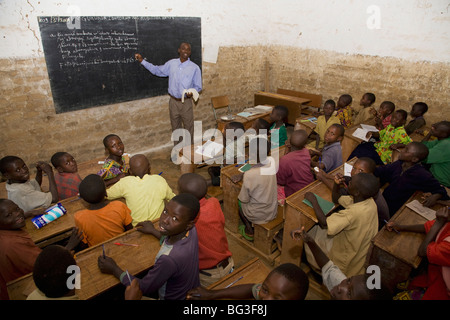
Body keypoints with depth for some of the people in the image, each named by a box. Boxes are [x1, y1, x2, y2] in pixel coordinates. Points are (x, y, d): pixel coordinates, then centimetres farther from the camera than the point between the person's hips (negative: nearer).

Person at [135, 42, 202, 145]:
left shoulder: (194, 68, -5)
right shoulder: (171, 63, 4)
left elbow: (198, 86, -2)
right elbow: (157, 70, 17)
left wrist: (192, 92, -23)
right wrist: (142, 61, 14)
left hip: (186, 102, -3)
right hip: (173, 101, 3)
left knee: (188, 128, 4)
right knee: (175, 128, 14)